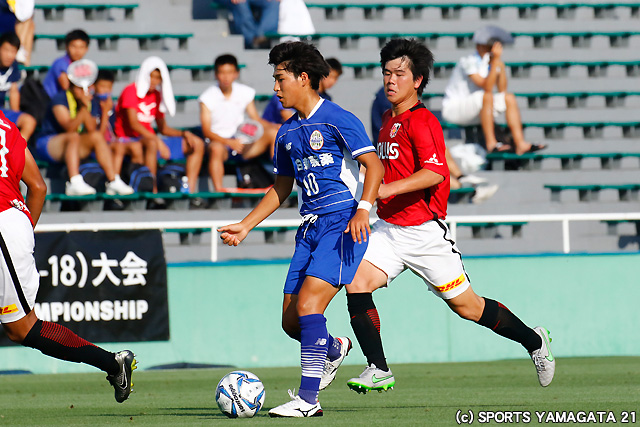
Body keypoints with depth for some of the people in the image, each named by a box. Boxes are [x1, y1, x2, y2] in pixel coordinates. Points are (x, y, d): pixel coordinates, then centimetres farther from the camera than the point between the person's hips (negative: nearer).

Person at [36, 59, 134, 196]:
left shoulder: (92, 103, 7)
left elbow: (92, 129, -9)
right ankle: (75, 183, -50)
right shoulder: (60, 99, -13)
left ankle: (113, 181, -19)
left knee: (97, 137, -15)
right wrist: (83, 109, -31)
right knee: (74, 136, -33)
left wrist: (86, 107, -20)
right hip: (47, 143, -6)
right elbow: (70, 128, -24)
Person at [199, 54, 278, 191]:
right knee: (216, 148, -40)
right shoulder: (208, 98, -7)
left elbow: (256, 120, 10)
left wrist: (274, 127, -11)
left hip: (240, 142, 5)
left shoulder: (245, 93, 5)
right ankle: (218, 190, -45)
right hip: (219, 140, -5)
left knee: (273, 133, -14)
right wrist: (229, 142, -27)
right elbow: (206, 131, -11)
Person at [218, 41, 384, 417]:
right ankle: (335, 348, 38)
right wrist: (246, 226, 20)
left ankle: (309, 399, -18)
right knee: (291, 321, 5)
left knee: (308, 304, -21)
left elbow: (374, 165, -13)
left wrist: (362, 209, -27)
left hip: (342, 224, -8)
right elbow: (282, 188, 26)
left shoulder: (337, 119, -7)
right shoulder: (288, 133, 16)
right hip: (310, 228, 8)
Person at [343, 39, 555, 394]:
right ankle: (378, 370, -13)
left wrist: (387, 188, -37)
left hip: (424, 231, -7)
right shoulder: (389, 119, 13)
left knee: (466, 305, 3)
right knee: (356, 282, -16)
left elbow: (436, 172, -29)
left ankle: (534, 341, 25)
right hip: (388, 228, 7)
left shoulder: (422, 122, -15)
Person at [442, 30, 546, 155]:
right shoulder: (468, 61, -20)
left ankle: (520, 144, -10)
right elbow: (487, 88, -30)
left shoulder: (491, 62, 3)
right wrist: (495, 61, -32)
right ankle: (491, 144, -32)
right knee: (486, 96, -33)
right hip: (453, 108, -9)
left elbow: (502, 90, -5)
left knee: (509, 98, -1)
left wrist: (501, 65, -13)